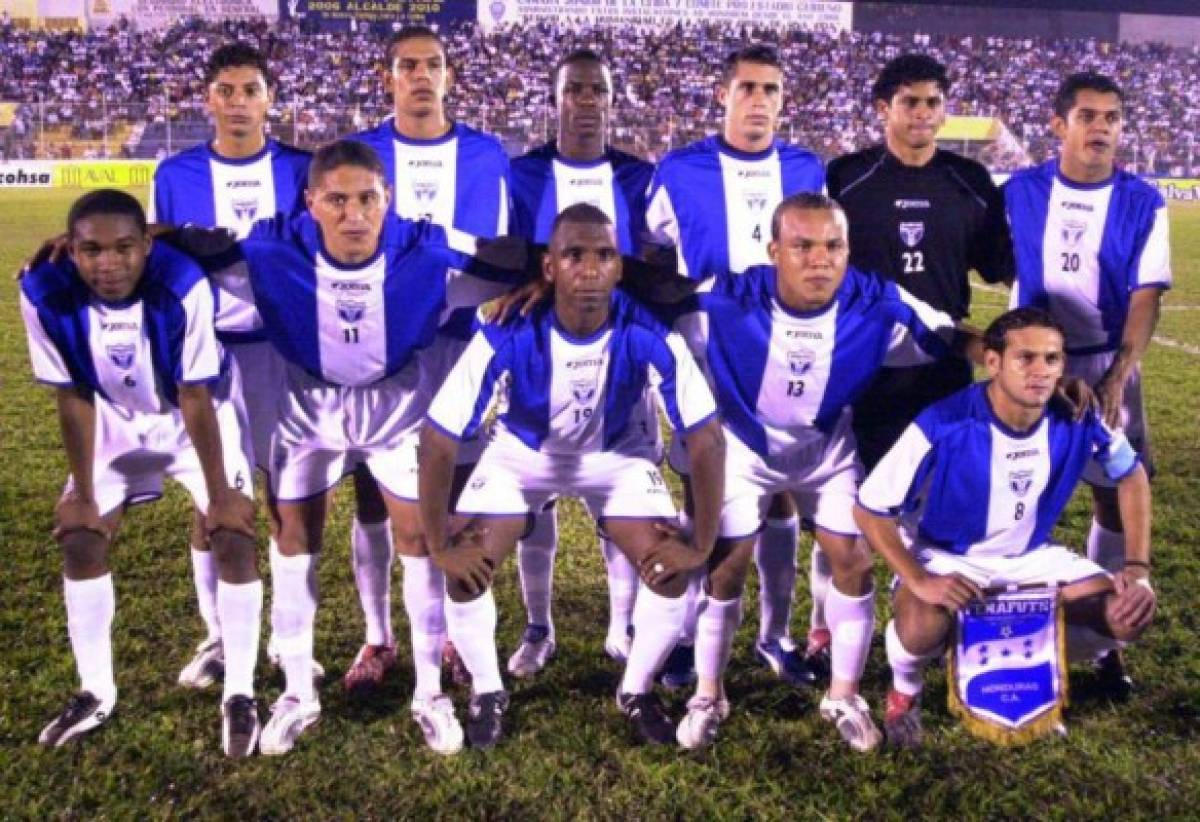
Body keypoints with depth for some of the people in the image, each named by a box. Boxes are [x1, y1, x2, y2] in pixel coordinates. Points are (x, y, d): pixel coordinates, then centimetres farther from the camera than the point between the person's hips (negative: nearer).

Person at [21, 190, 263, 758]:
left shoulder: (183, 288, -35)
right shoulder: (46, 295, -26)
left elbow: (195, 399, -26)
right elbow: (72, 399, -15)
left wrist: (219, 494, -19)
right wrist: (83, 494, -8)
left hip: (199, 416, -3)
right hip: (115, 421, 3)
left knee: (233, 538, -14)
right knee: (80, 541, 0)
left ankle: (240, 694, -1)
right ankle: (96, 692, 18)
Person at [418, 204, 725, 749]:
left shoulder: (651, 338, -33)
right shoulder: (507, 339, -35)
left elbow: (706, 440, -25)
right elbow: (437, 441, -29)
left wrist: (702, 546, -23)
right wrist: (440, 546, -24)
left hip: (616, 452, 1)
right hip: (520, 451, 0)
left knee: (672, 572, -13)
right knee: (466, 573, -14)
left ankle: (637, 691, 14)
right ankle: (487, 693, 13)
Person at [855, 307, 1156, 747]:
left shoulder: (1078, 420, -16)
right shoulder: (943, 427, -29)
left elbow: (1132, 476, 5)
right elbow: (869, 510, -21)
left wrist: (1138, 568, -4)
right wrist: (919, 581, -32)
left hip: (1029, 556, 5)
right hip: (946, 556, -5)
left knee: (1128, 616, -11)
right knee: (921, 629, -36)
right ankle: (904, 689, 2)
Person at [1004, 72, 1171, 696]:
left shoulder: (1142, 203, -4)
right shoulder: (1021, 192, -2)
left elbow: (1146, 298, -6)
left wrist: (1116, 380, -17)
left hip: (1108, 367, 0)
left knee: (1116, 498, 3)